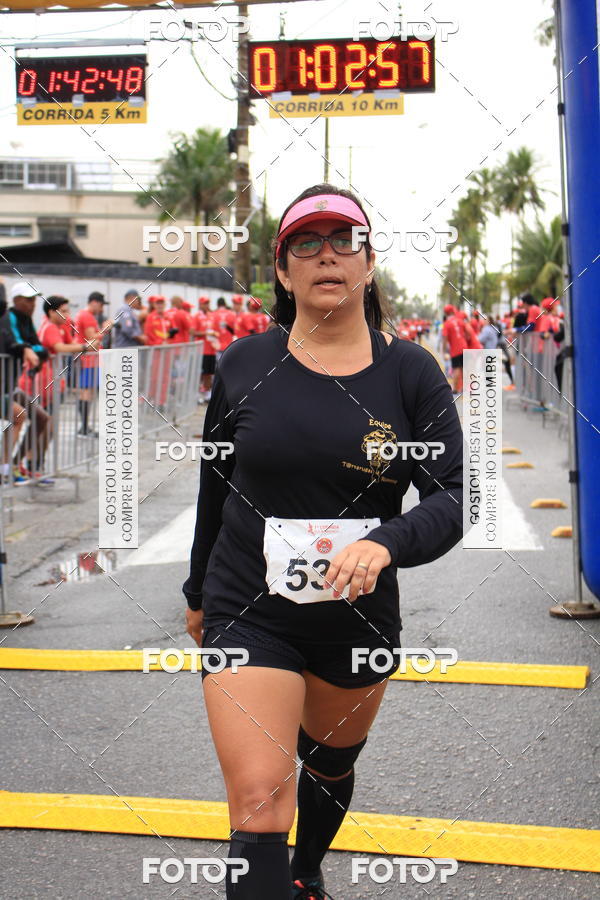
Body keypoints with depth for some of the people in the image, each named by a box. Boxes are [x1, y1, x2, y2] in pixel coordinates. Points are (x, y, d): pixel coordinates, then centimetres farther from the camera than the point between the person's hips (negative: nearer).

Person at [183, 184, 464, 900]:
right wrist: (198, 592, 18)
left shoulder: (411, 373, -6)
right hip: (247, 615, -2)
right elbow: (214, 490, 8)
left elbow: (451, 497, -12)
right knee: (259, 803, -14)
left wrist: (385, 544, -32)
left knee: (331, 766, 25)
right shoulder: (244, 366, -4)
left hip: (359, 619, 2)